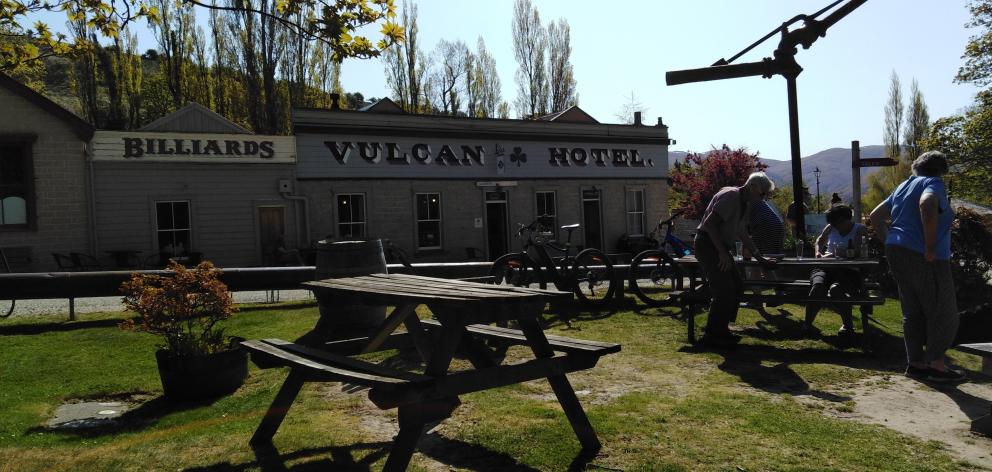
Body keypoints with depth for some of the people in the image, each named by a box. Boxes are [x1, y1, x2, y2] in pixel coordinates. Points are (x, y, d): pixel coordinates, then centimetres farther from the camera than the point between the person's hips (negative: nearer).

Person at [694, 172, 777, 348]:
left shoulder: (743, 203, 16)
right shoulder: (730, 196, -16)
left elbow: (743, 234, 26)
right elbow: (710, 224, -24)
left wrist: (760, 258, 24)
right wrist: (723, 253, -23)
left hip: (719, 247, 10)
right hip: (707, 244, -10)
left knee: (735, 287, 10)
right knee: (725, 291, -13)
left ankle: (720, 331, 20)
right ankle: (711, 336, -3)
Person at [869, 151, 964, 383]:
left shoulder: (904, 186, 20)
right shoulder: (934, 183, -5)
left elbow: (876, 216, 22)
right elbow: (927, 204, -28)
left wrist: (890, 242, 16)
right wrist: (930, 247, -24)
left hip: (897, 253, 8)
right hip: (924, 258, -8)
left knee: (913, 312, 13)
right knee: (942, 313, 1)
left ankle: (915, 363, 15)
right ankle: (936, 364, 2)